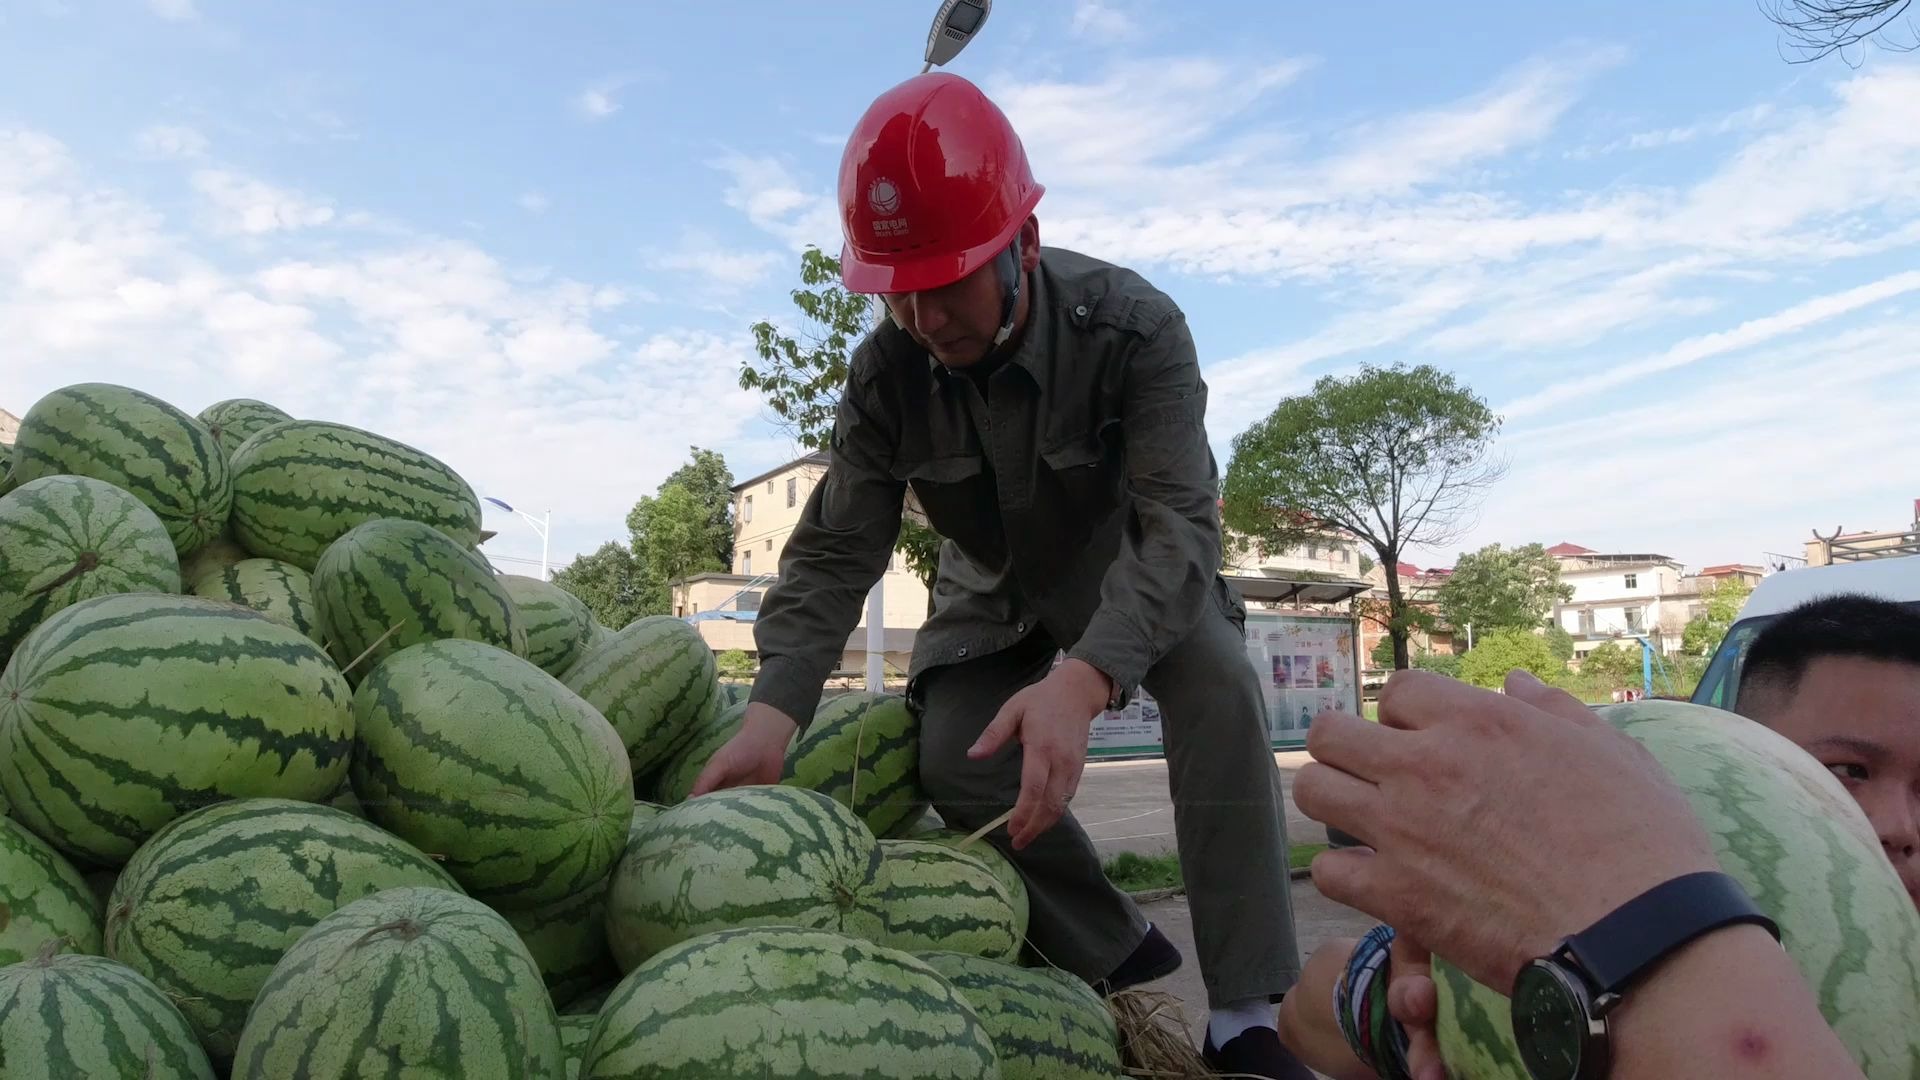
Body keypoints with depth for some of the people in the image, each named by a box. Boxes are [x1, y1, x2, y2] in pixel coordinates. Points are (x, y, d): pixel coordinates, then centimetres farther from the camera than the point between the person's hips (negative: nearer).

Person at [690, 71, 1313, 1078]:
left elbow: (1178, 521, -40)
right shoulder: (885, 373, -21)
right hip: (997, 595, 3)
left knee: (1219, 690, -31)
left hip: (1136, 570, -2)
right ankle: (1121, 959, 2)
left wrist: (1083, 676, -59)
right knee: (956, 760, -20)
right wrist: (773, 708, -39)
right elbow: (835, 549, -21)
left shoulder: (1133, 326, -31)